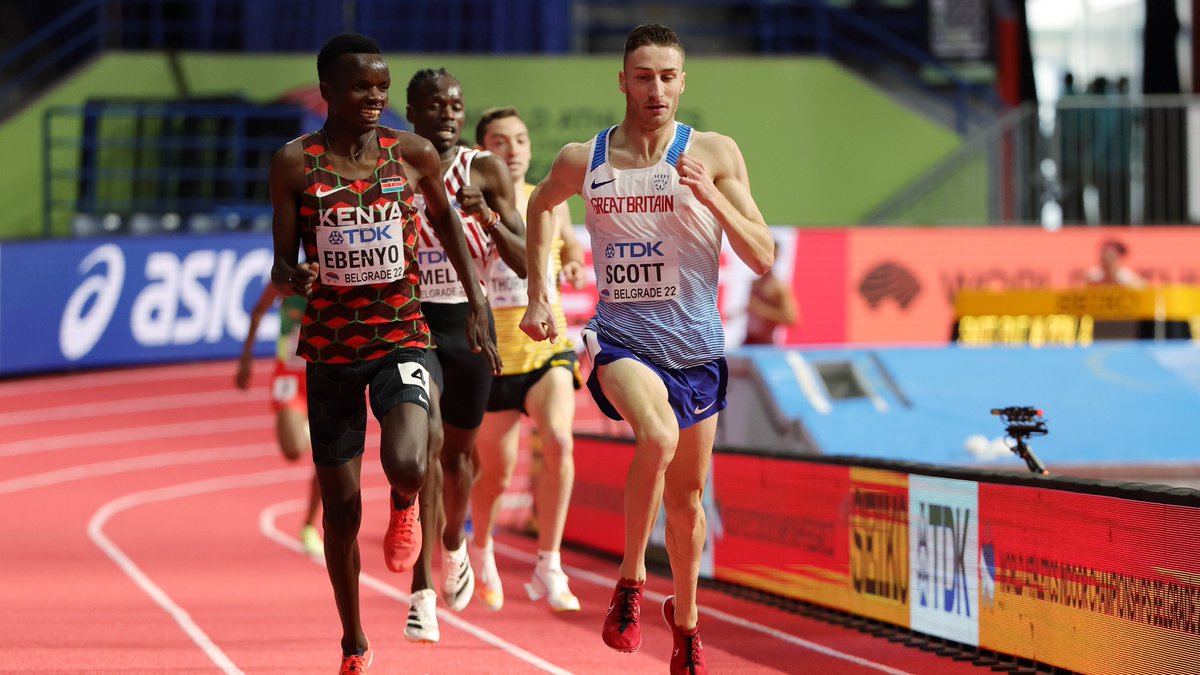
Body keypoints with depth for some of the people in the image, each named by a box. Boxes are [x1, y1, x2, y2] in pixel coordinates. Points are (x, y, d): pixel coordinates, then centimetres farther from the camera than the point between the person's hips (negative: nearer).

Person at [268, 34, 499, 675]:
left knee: (406, 467, -26)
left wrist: (477, 305, 10)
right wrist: (294, 278, -25)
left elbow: (447, 224, 15)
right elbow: (281, 266, -2)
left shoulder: (412, 154, -1)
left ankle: (405, 504, 15)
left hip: (401, 338, 0)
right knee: (341, 503, 4)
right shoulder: (295, 163, -4)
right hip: (330, 348, 0)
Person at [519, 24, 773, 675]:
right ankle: (630, 584, -15)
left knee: (686, 498, 13)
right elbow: (540, 205, 22)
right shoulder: (581, 161, -2)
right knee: (658, 436, -32)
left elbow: (763, 259, -7)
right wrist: (538, 296, 16)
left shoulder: (715, 154, -5)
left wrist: (710, 196, -21)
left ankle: (685, 621, 37)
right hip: (620, 338, -2)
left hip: (695, 346, 2)